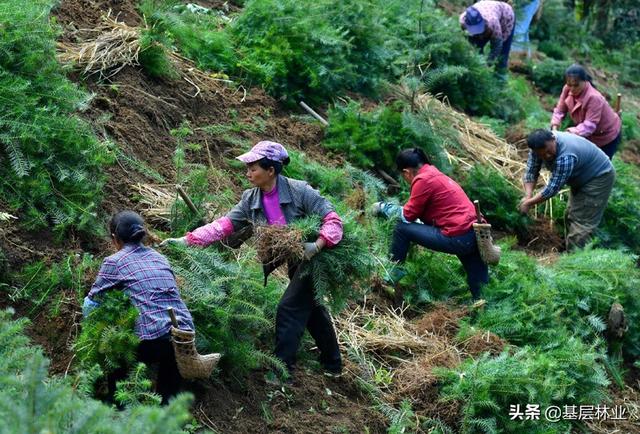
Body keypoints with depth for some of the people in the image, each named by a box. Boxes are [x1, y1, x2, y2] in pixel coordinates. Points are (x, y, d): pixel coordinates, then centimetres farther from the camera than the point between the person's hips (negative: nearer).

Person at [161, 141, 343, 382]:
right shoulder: (251, 200, -5)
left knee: (289, 308, -11)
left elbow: (332, 219, -24)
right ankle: (332, 365, 36)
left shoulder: (299, 191, -23)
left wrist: (318, 245, -39)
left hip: (316, 259, -8)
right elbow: (225, 225, -11)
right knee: (311, 309, 19)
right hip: (295, 262, 8)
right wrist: (188, 240, -21)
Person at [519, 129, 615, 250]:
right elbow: (531, 172, -8)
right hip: (581, 178, 9)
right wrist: (528, 196, -23)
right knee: (571, 217, 16)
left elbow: (552, 188, -33)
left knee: (582, 222, -12)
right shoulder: (539, 145, -17)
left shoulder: (566, 157, -40)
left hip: (599, 177, -9)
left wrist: (528, 203, -24)